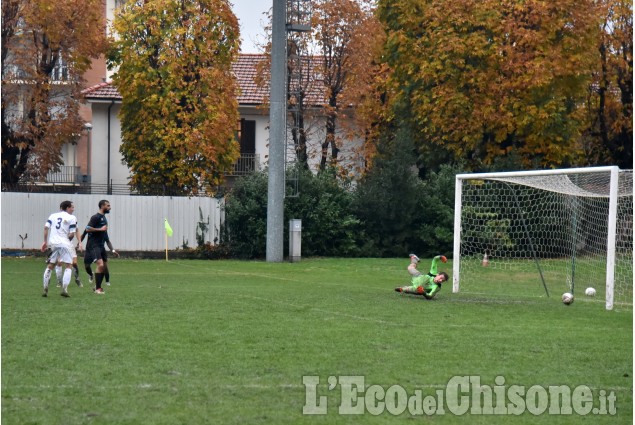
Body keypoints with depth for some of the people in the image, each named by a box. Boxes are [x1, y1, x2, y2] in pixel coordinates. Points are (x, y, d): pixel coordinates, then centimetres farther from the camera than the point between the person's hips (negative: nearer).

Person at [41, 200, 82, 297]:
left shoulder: (52, 216, 13)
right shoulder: (72, 218, 1)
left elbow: (46, 227, 3)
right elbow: (72, 234, -6)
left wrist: (45, 241, 8)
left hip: (53, 243, 4)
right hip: (65, 244, -4)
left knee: (50, 266, 14)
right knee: (68, 266, 3)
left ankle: (45, 289, 10)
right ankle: (64, 289, -9)